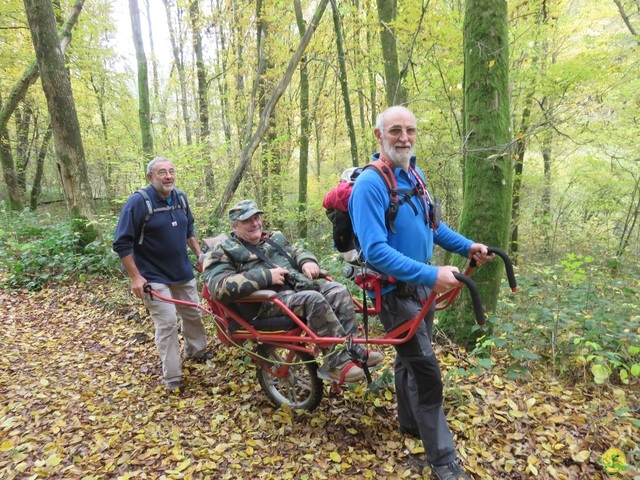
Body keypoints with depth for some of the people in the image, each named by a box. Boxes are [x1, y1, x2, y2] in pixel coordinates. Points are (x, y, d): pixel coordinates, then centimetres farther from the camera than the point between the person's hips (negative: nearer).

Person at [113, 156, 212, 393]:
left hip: (183, 272, 7)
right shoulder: (138, 202, -18)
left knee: (193, 314, 18)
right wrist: (135, 277, -18)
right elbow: (121, 243, -17)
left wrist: (199, 253, 11)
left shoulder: (180, 198, 1)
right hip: (154, 277, -6)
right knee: (167, 324, -5)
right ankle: (172, 378, 9)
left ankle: (196, 351, 43)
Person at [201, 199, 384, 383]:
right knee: (314, 300, -31)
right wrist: (265, 276, -21)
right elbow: (220, 287, -15)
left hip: (299, 285, 8)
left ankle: (353, 349, -6)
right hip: (268, 300, -7)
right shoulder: (223, 251, 1)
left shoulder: (274, 238, 23)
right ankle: (338, 362, -23)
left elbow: (297, 252, 29)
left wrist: (307, 261, 1)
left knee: (339, 291, -12)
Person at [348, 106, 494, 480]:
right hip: (395, 289, -8)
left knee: (411, 356, 23)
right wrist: (432, 274, -35)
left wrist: (467, 246, 6)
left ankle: (410, 422, 45)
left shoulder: (415, 174, 4)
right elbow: (375, 251, -31)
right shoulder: (370, 184, -23)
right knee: (426, 370, -2)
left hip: (421, 283, 9)